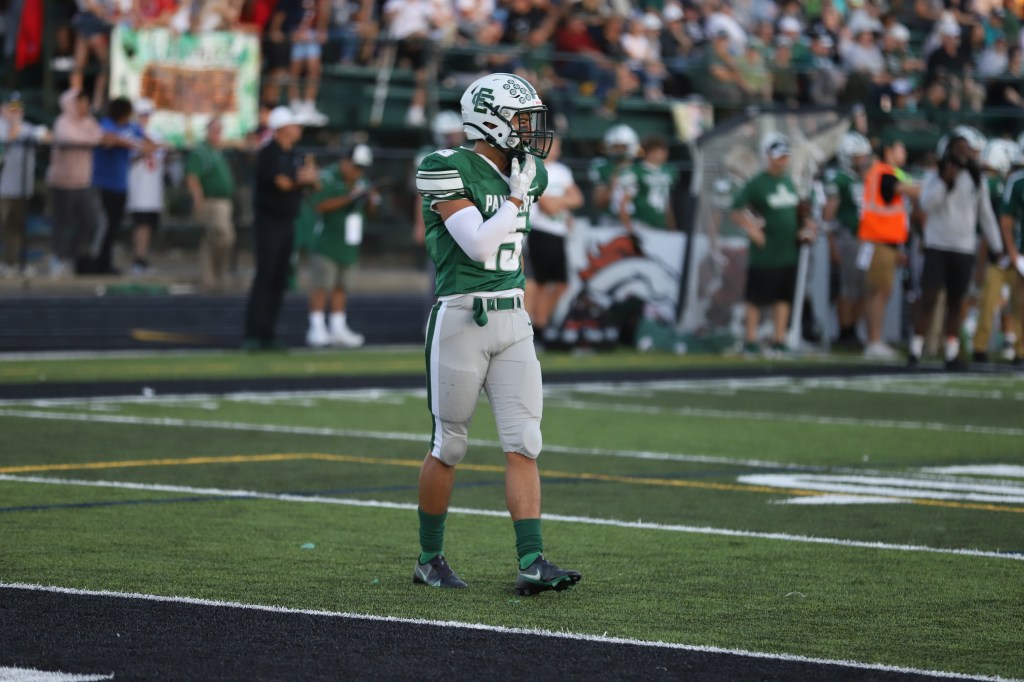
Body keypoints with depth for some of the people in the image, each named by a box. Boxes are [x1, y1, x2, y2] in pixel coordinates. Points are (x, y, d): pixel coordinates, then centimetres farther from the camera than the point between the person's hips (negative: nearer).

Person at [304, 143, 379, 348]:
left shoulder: (361, 182, 14)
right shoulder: (327, 178, -9)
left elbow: (369, 209, 21)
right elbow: (320, 205, -21)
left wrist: (372, 201, -3)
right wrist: (348, 198, -26)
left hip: (349, 244, 7)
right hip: (326, 244, -7)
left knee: (341, 287, 10)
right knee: (321, 285, -8)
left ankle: (338, 329, 15)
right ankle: (317, 328, -6)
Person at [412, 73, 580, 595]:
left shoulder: (529, 175, 11)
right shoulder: (450, 172, -12)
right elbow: (479, 245, -19)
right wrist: (516, 196, -14)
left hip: (513, 321, 6)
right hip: (459, 320, -6)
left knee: (523, 444, -4)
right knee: (448, 446, 4)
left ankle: (532, 563, -8)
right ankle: (429, 559, 19)